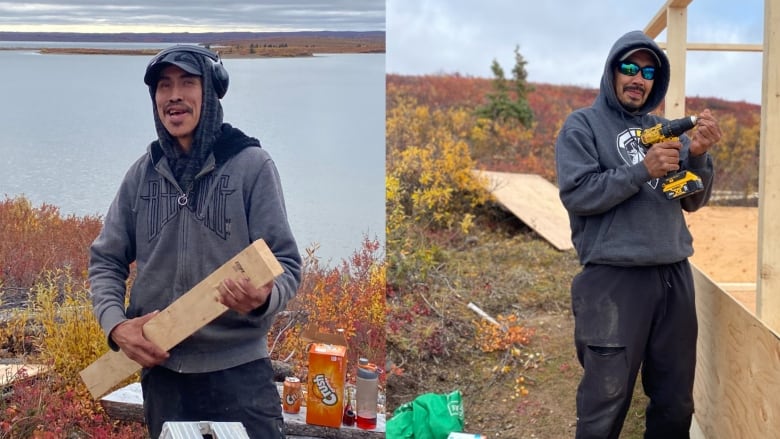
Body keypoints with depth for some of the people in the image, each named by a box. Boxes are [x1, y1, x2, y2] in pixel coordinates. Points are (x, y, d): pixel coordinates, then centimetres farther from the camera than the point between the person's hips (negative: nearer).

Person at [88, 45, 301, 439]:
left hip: (238, 371, -3)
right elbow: (105, 261, 11)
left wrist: (263, 299, -28)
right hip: (161, 370, 3)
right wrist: (115, 324, -7)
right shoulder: (142, 173, 5)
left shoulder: (252, 165, -5)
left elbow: (286, 263, -7)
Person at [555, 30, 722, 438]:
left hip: (674, 275, 6)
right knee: (605, 404, 0)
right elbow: (577, 194, -11)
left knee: (676, 402, 13)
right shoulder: (582, 125, 1)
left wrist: (698, 156, -8)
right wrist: (643, 170, -18)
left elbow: (693, 201, 10)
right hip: (613, 280, -5)